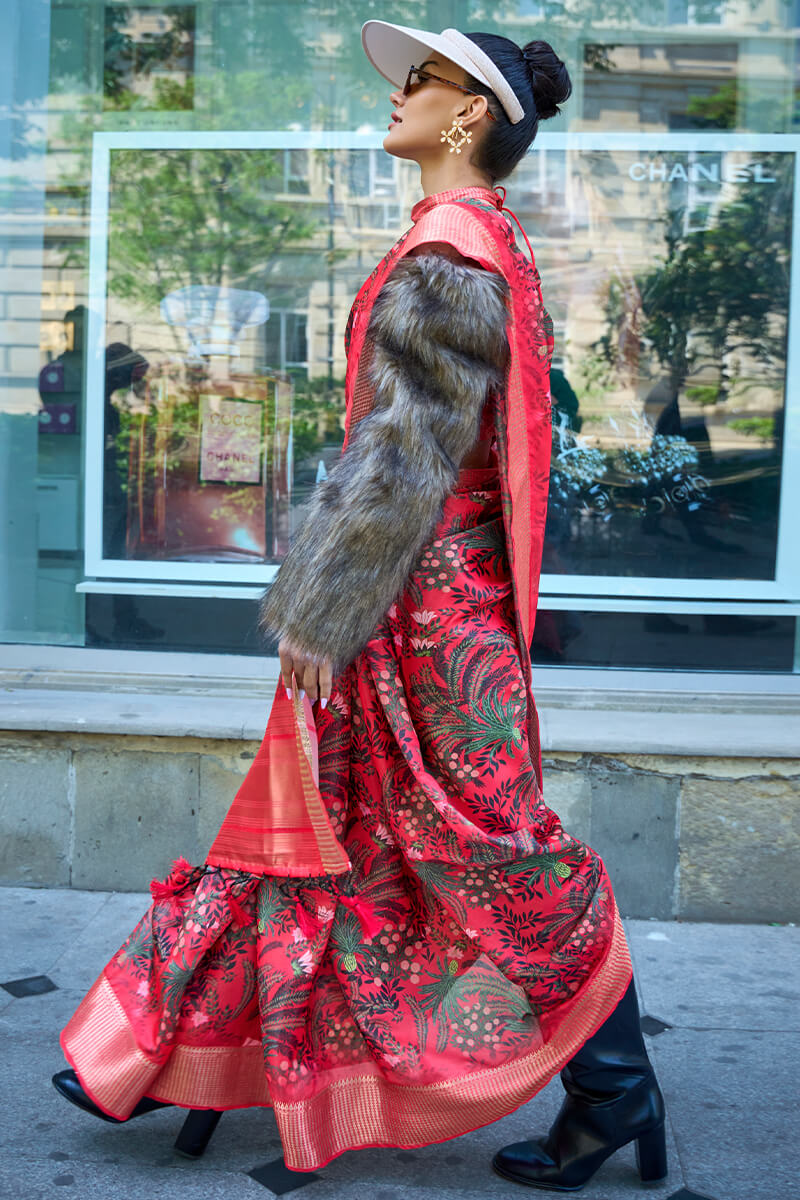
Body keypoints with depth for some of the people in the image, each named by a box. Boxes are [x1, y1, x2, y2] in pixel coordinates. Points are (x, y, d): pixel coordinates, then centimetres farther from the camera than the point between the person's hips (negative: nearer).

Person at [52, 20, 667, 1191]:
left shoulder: (446, 257, -15)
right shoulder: (480, 250, 15)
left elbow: (406, 449, -20)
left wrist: (322, 609, -16)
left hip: (423, 601, -10)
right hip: (436, 597, 10)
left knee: (489, 847, 1)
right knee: (318, 823, 13)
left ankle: (615, 1090, 18)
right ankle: (160, 1060, 27)